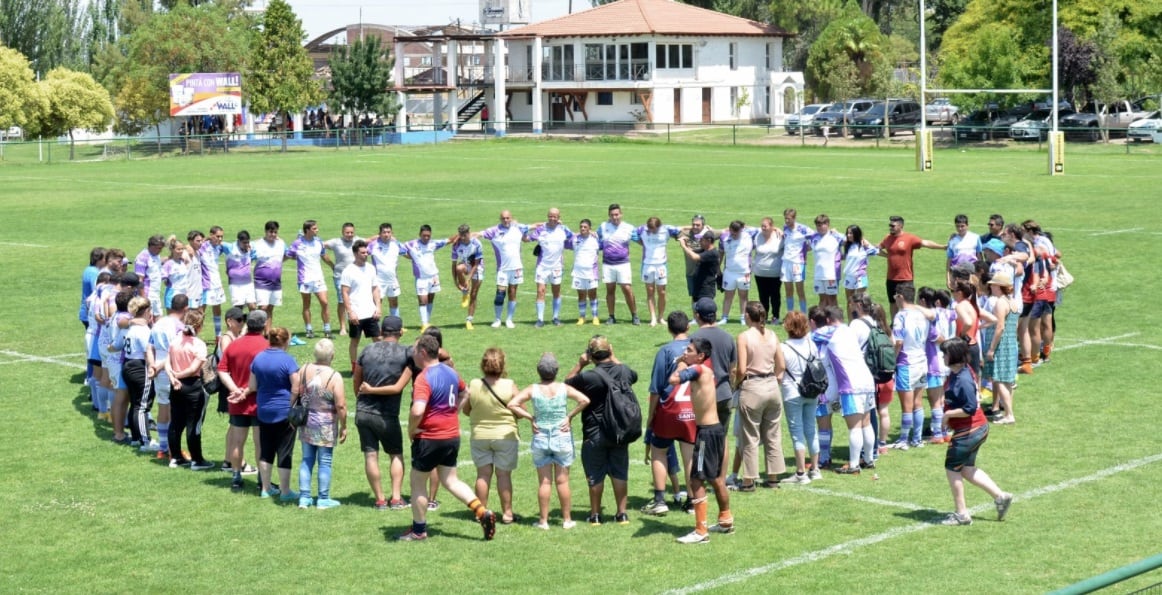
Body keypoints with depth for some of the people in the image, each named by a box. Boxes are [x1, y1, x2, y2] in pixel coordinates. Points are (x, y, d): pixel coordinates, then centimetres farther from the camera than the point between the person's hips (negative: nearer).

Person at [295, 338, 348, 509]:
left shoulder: (304, 370, -4)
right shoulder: (334, 377, -17)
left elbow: (296, 395, 3)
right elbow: (340, 405, -17)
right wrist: (343, 427, -6)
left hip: (306, 422, 4)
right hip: (326, 426, -4)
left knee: (306, 460, 14)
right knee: (325, 462, 6)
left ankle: (304, 497, 16)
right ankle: (323, 499, 13)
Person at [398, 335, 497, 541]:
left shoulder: (424, 378, -21)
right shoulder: (450, 372, 6)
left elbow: (417, 411, -33)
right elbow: (464, 393, 26)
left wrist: (411, 431, -16)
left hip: (429, 438, -8)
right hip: (452, 436, 8)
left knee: (418, 483, 10)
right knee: (450, 480, 16)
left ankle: (418, 530, 19)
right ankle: (482, 511, -1)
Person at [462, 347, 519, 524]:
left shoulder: (473, 385, -9)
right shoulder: (510, 386, -13)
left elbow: (466, 410, 3)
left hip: (479, 436, 2)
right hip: (505, 436, -2)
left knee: (483, 474, 10)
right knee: (504, 474, 6)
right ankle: (507, 513, 10)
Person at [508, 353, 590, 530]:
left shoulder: (533, 390, -5)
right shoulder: (564, 388, -6)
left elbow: (512, 404, -12)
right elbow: (584, 400, -17)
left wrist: (529, 417, -4)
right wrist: (570, 416, -7)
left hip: (540, 437, 0)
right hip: (562, 437, 0)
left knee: (544, 482, 6)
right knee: (562, 481, 7)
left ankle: (543, 520, 9)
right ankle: (567, 520, 13)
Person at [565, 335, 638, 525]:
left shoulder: (588, 377, -19)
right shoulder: (623, 371, -5)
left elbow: (567, 383, -1)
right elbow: (633, 376, 22)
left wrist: (579, 364, 0)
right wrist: (614, 358, 22)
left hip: (594, 435, -4)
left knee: (595, 476, 8)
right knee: (620, 474, 11)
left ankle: (595, 515, 16)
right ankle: (622, 513, 13)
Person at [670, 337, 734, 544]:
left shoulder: (698, 369, -16)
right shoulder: (706, 370, 11)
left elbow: (674, 379, -27)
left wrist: (682, 364, -11)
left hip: (707, 431, -10)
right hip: (714, 428, 10)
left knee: (697, 480, -7)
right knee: (716, 478, 23)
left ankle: (701, 531, -6)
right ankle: (726, 521, 37)